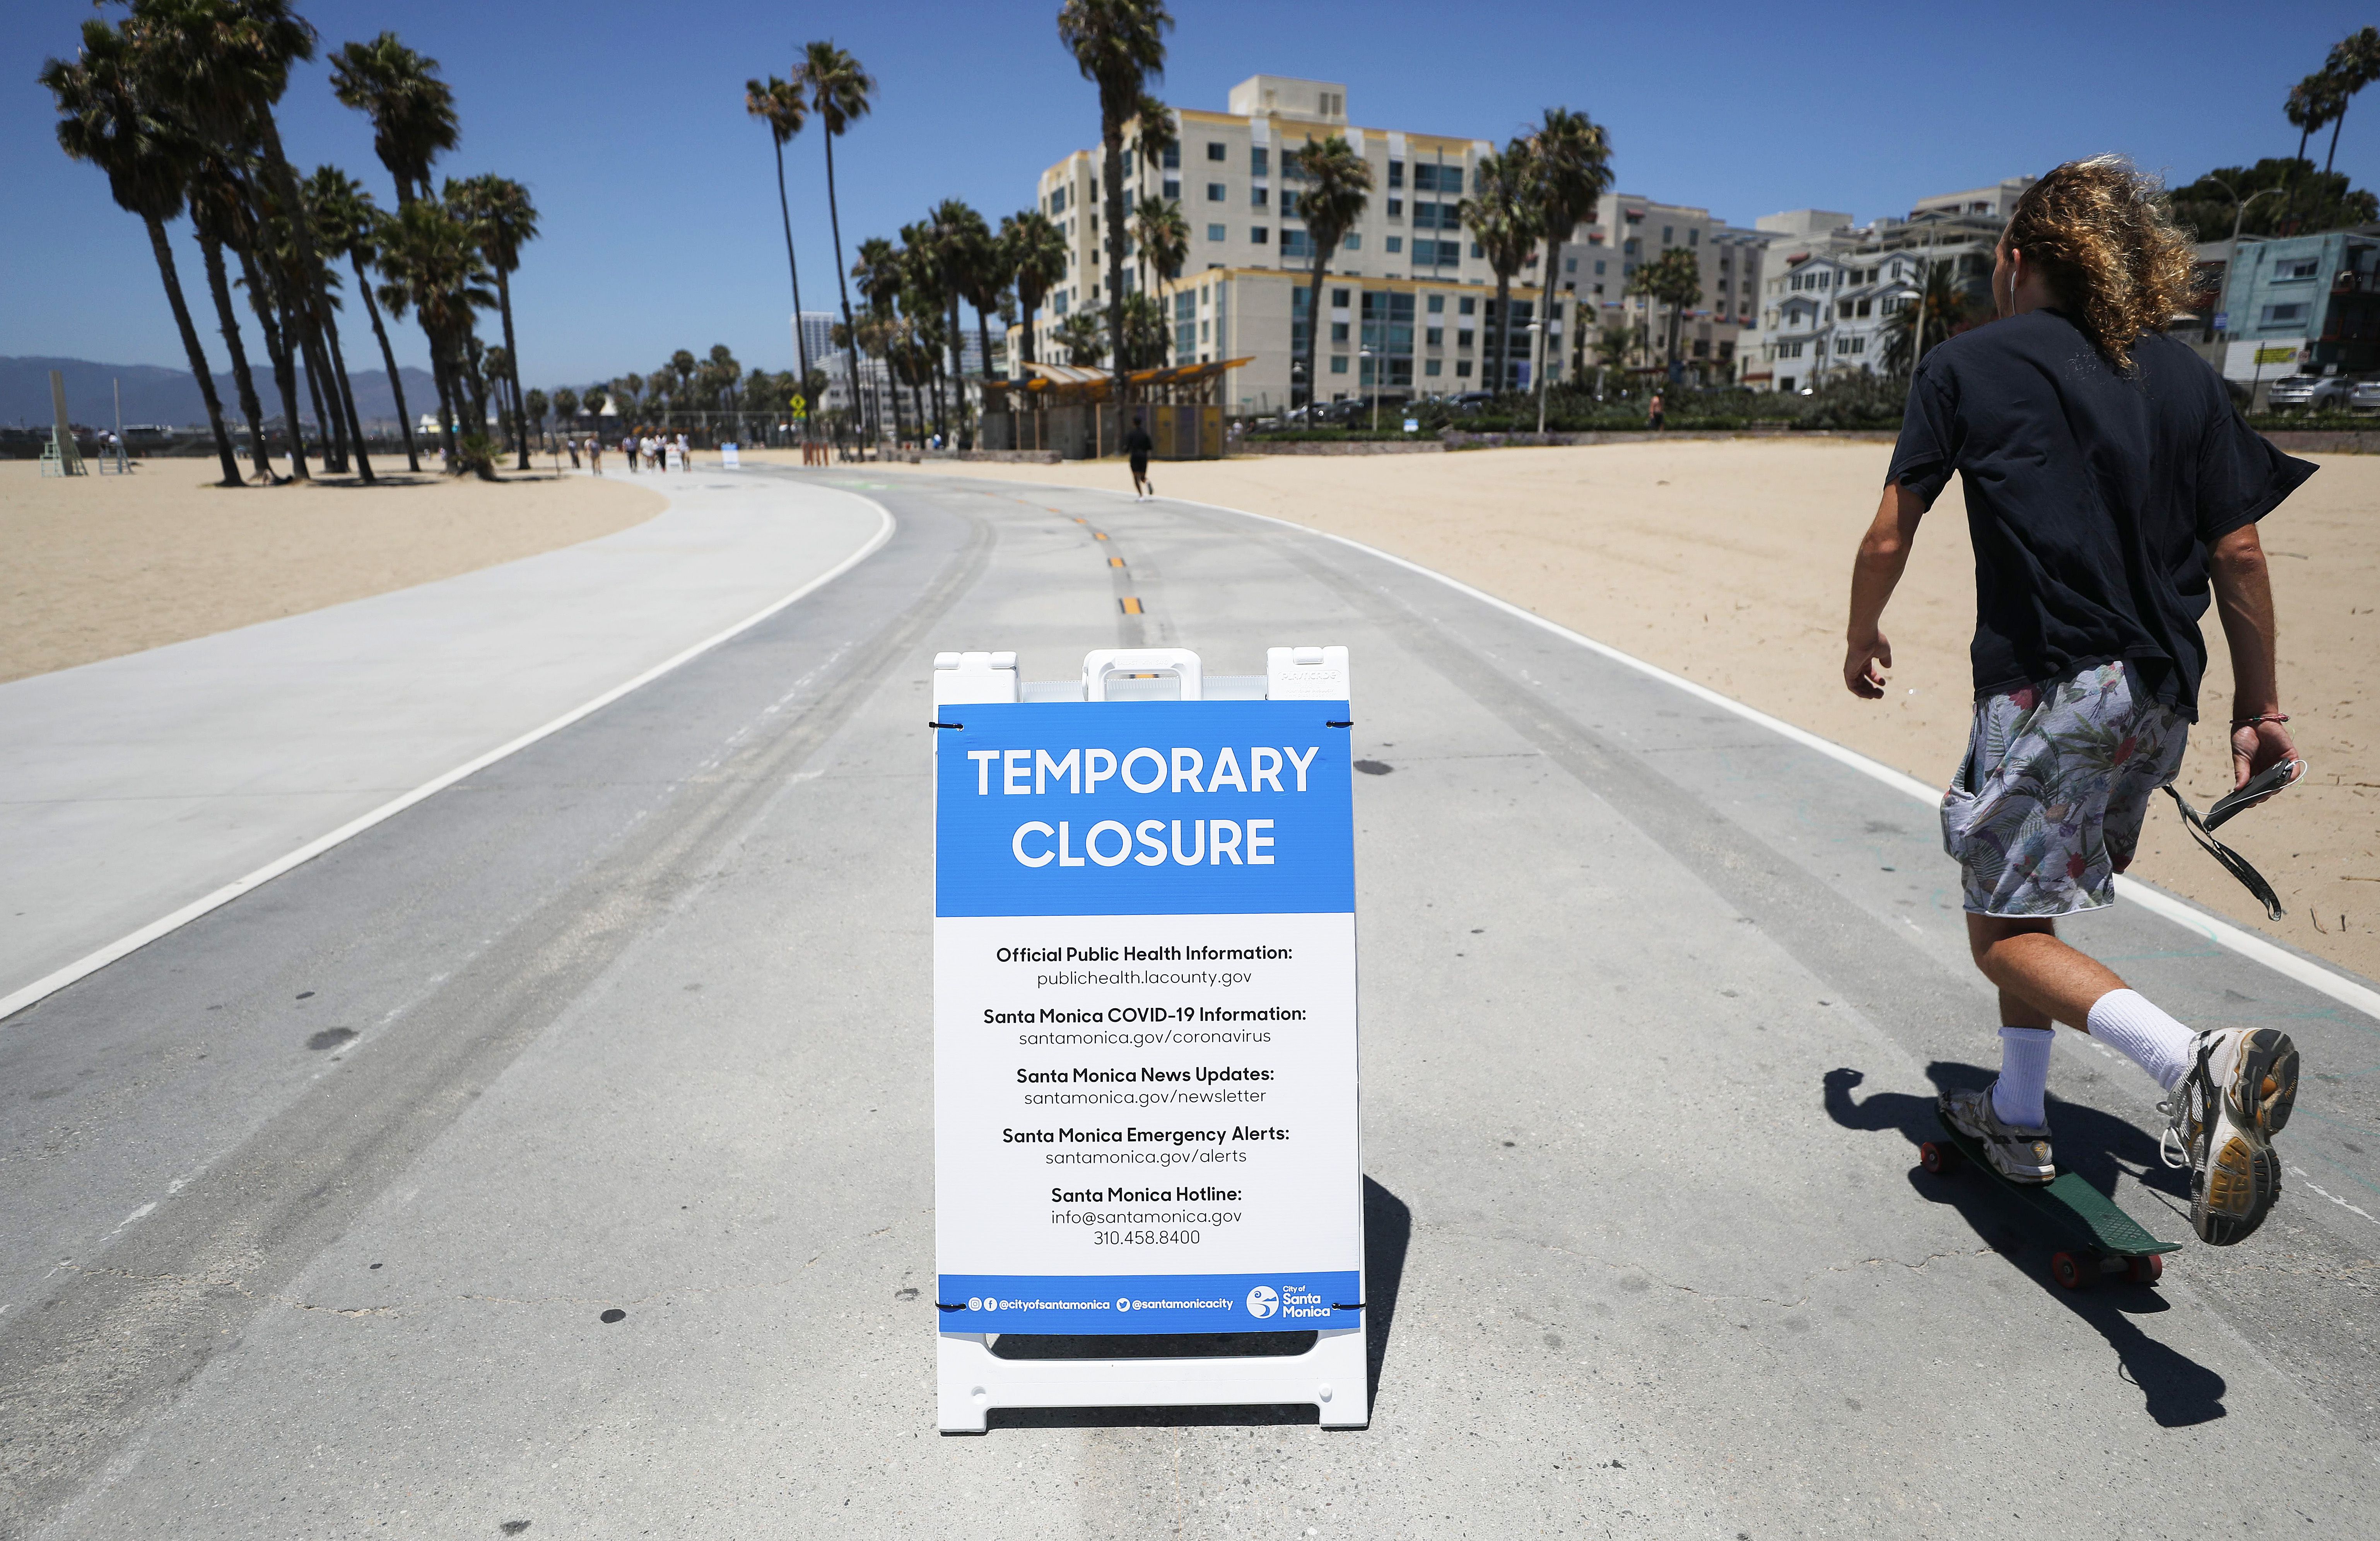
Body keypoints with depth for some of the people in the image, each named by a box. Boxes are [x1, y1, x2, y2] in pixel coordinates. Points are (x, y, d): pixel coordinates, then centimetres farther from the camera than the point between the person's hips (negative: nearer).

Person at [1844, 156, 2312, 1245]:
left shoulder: (1963, 366, -1)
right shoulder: (2184, 377, 11)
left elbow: (1889, 538, -2)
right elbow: (2239, 556, 8)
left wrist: (1862, 641, 15)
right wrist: (2260, 708, 14)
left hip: (2049, 693, -6)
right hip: (2158, 702, 7)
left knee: (2004, 929, 0)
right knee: (2024, 897, 20)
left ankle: (2198, 1064, -25)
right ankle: (2017, 1118, 29)